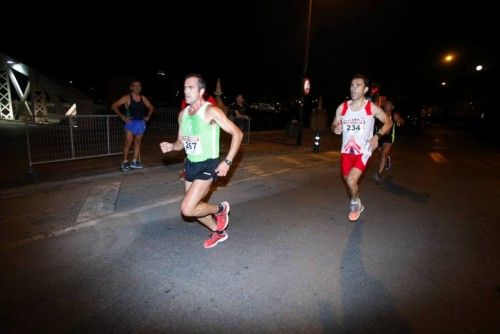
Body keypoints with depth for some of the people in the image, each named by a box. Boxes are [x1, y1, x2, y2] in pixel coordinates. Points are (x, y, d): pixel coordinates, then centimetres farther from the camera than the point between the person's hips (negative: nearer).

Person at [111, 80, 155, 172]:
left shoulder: (143, 98, 10)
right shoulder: (127, 98, -2)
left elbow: (151, 107, 25)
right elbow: (114, 106, -3)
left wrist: (148, 116, 11)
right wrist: (122, 116, -9)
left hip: (141, 123, 5)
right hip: (131, 123, -4)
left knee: (138, 143, 7)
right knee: (128, 143, -7)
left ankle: (134, 162, 13)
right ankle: (125, 162, 1)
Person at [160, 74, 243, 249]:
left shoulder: (211, 111, -15)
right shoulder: (183, 114, 6)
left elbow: (237, 133, -16)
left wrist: (227, 162, -21)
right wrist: (171, 146, -7)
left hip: (208, 165, -7)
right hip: (191, 165, 8)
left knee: (187, 209, -16)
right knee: (193, 207, 16)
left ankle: (220, 209, 13)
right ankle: (219, 232, 40)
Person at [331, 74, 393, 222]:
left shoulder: (372, 108, -8)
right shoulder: (342, 107, -2)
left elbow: (388, 122, 5)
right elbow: (334, 124, 11)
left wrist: (377, 136, -11)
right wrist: (335, 128, -13)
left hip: (363, 151, -3)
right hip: (346, 150, 4)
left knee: (351, 181, -19)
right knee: (347, 181, 14)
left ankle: (355, 204, 13)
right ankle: (357, 205, 44)